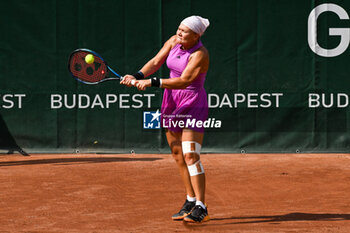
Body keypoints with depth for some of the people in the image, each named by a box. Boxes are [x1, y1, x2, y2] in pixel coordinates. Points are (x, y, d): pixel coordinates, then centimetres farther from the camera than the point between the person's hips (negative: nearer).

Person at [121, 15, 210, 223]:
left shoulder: (200, 55, -20)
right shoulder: (174, 42, 1)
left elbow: (183, 81, -27)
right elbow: (156, 62, 2)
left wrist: (151, 82, -30)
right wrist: (137, 76, -15)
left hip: (193, 105, -7)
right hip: (171, 103, 7)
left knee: (190, 156, -16)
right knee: (179, 157, 11)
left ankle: (201, 208, -16)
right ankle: (191, 201, 22)